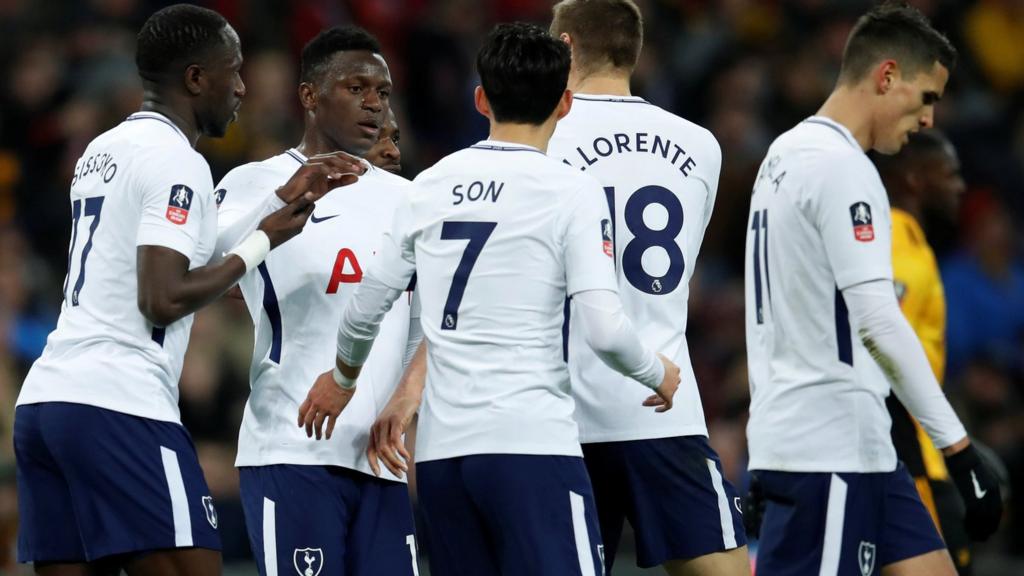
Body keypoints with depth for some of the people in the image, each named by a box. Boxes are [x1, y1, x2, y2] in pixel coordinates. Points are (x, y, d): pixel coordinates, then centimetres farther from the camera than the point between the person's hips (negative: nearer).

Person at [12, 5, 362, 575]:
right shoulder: (175, 159, -8)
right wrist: (261, 242, -4)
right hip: (120, 407, -9)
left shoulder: (103, 149, 21)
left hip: (46, 399, 9)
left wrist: (279, 203, 29)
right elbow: (164, 299, -16)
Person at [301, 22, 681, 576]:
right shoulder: (571, 190, -4)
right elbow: (604, 331, -11)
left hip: (440, 450, 5)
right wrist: (659, 374, 10)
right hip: (531, 443, -5)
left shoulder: (431, 185, 10)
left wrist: (342, 375, 39)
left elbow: (363, 310, 18)